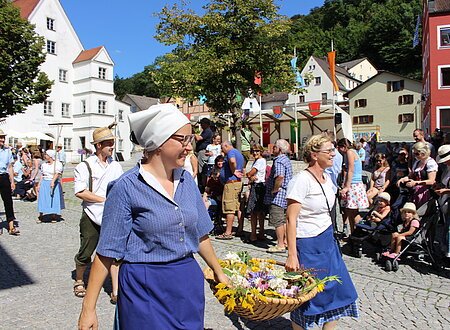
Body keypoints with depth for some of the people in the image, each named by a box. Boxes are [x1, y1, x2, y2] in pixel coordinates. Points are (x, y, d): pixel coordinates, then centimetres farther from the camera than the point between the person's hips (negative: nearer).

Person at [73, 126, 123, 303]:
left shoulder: (116, 166, 8)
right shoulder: (84, 166, -5)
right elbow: (80, 192, -13)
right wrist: (105, 200, -15)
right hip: (91, 217, -3)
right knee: (85, 253, 11)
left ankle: (116, 292, 4)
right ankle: (79, 282, 38)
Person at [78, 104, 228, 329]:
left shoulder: (186, 180, 1)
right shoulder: (127, 187, -14)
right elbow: (106, 251, -10)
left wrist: (218, 272, 18)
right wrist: (88, 308, -10)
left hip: (188, 281, 5)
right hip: (145, 288, -5)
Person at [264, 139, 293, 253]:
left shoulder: (279, 161, -18)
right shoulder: (286, 159, 14)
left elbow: (280, 176, -35)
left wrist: (274, 189, -22)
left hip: (277, 195, -10)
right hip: (285, 193, 10)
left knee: (277, 220, -4)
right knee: (283, 220, 17)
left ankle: (280, 245, 1)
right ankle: (285, 241, 25)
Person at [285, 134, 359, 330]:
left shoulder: (326, 177, 7)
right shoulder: (301, 180, -19)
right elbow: (291, 219, -21)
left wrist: (330, 237, 18)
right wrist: (292, 256, -24)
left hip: (327, 240, 8)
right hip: (308, 245, -8)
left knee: (336, 291, 14)